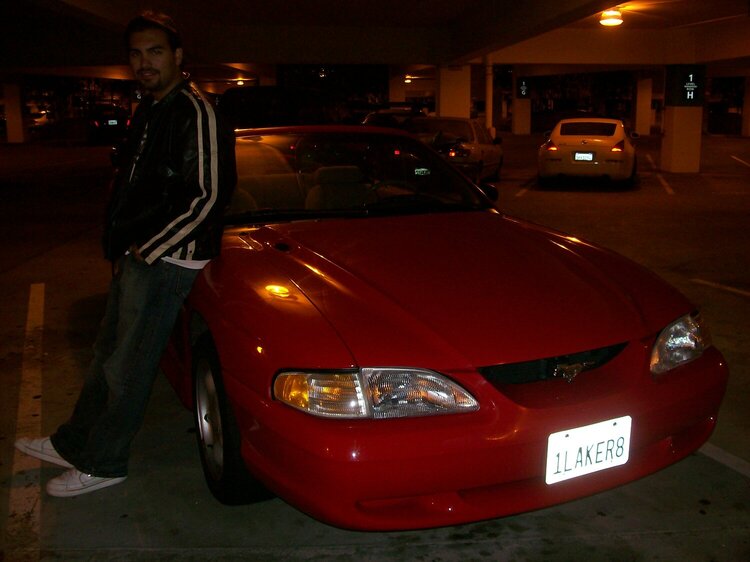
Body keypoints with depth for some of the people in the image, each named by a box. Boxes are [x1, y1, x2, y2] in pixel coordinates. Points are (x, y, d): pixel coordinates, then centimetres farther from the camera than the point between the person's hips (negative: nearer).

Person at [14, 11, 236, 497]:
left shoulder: (195, 113, -16)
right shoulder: (150, 111, 15)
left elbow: (206, 197, -22)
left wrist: (149, 250, -16)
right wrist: (122, 246, 15)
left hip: (166, 261, -10)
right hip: (136, 256, 10)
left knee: (128, 367, 1)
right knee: (108, 355, 19)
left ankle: (101, 465, 17)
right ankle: (72, 444, 34)